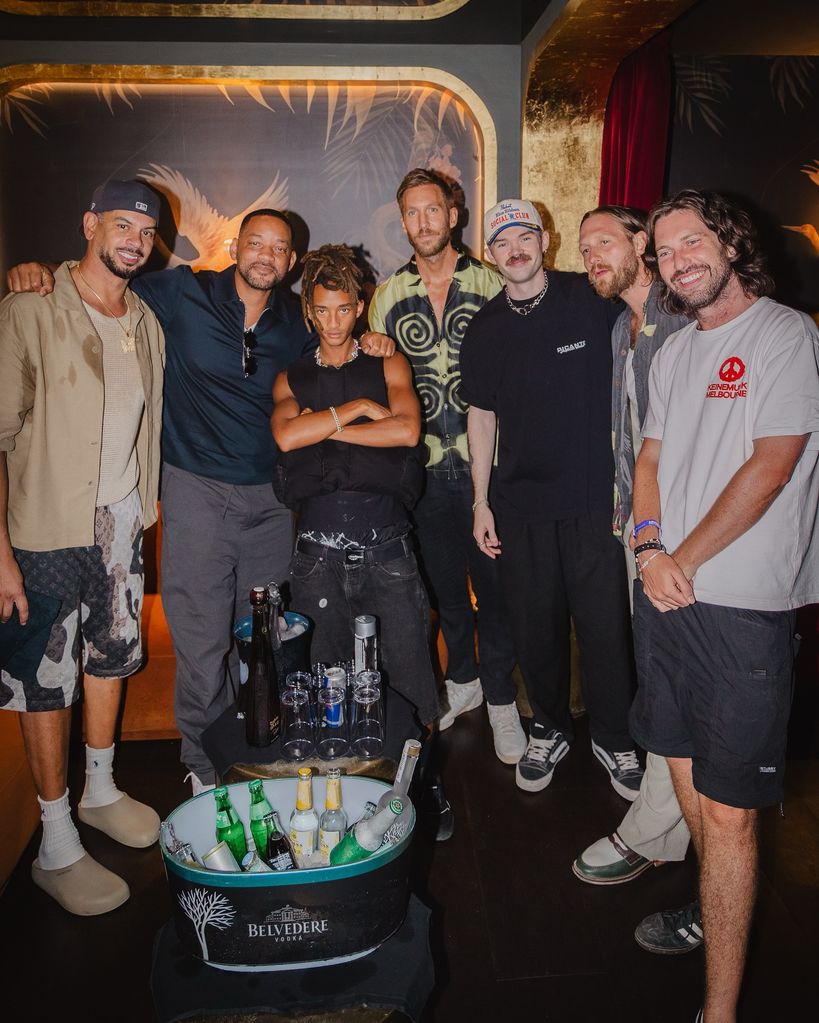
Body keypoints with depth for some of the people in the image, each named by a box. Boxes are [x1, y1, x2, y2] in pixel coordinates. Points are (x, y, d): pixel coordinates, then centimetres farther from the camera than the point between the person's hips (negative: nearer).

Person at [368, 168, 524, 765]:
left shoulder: (490, 285, 0)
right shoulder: (388, 296, 6)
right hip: (423, 467, 2)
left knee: (493, 581, 3)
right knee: (443, 581, 14)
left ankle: (500, 698, 20)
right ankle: (462, 679, 35)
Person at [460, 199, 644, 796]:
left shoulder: (591, 301, -2)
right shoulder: (485, 328, 6)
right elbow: (482, 416, 11)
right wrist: (481, 503, 8)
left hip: (593, 497, -2)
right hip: (520, 504, 3)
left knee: (605, 625, 2)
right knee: (535, 627, 10)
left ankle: (615, 740, 24)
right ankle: (550, 729, 32)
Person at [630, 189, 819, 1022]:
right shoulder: (674, 352, 16)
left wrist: (685, 561, -11)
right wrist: (649, 549, -2)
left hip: (743, 603, -7)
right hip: (665, 593, 7)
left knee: (728, 810, -3)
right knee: (686, 770, 18)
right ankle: (716, 911, 42)